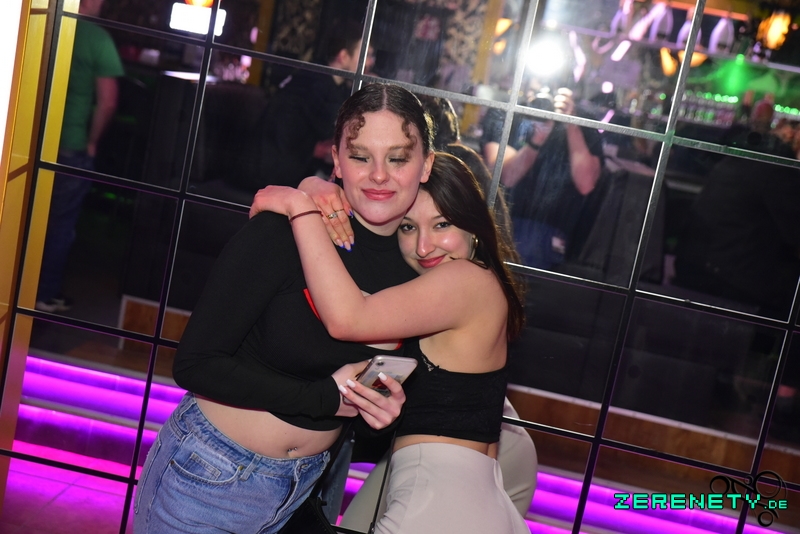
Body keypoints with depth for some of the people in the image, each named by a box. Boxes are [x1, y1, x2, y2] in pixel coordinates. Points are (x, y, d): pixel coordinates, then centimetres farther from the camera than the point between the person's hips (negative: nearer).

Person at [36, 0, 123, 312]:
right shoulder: (98, 38, -10)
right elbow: (107, 102, -13)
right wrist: (92, 141, 2)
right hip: (70, 147, -4)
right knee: (60, 224, 10)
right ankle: (46, 295, 17)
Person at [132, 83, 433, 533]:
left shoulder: (419, 263, -6)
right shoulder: (283, 233, -22)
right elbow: (195, 364, -21)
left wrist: (389, 404, -11)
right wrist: (322, 397, -22)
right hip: (212, 474, -5)